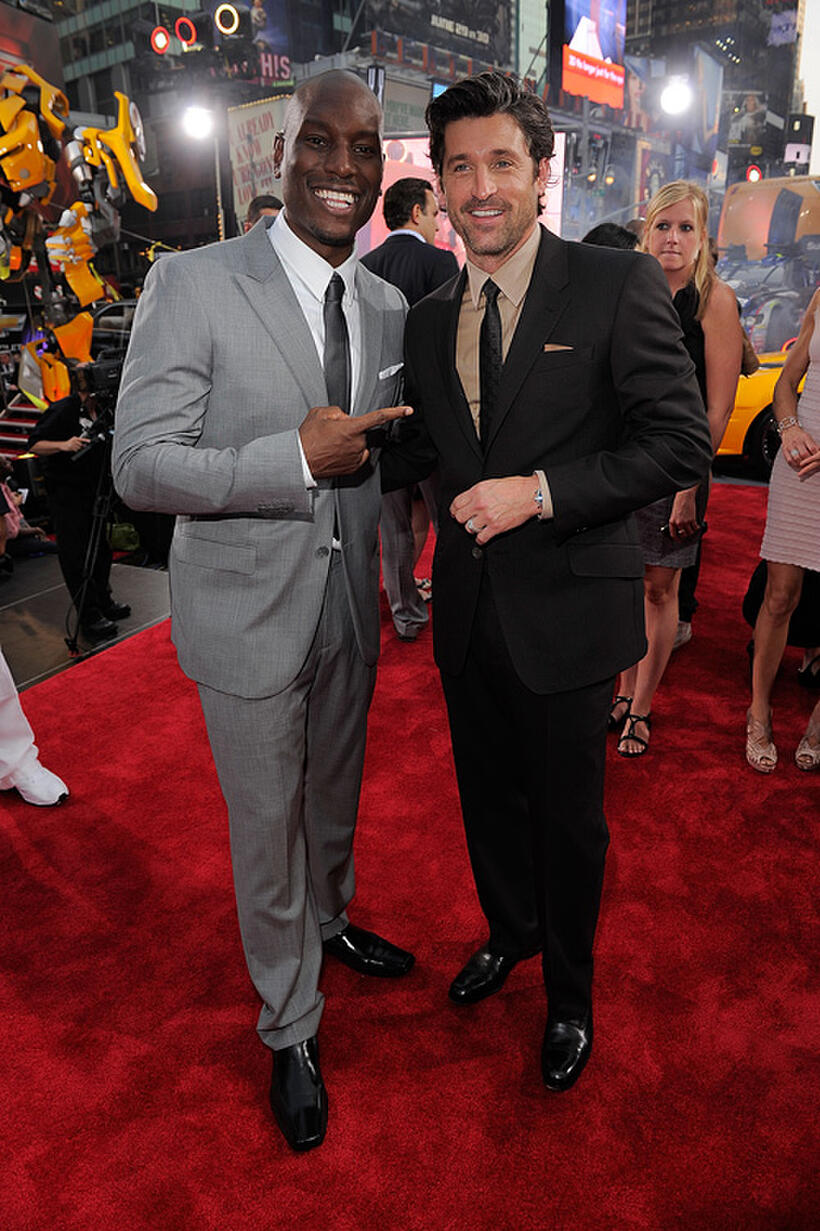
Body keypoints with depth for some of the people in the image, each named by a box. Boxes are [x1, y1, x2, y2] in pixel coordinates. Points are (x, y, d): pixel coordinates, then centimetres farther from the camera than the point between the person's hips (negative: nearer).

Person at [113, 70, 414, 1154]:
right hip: (250, 614, -5)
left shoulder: (390, 306, 4)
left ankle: (332, 921, 56)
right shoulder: (191, 286, -13)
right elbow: (141, 468, -17)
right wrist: (296, 458, -27)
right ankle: (292, 1031, 36)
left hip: (350, 608, 5)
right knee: (267, 826, 11)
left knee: (336, 797, 25)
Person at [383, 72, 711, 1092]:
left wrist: (540, 492, -23)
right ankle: (509, 930, 51)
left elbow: (681, 439, -13)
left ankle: (570, 995, 39)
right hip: (468, 607, 5)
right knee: (488, 797, 21)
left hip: (565, 607, -4)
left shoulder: (617, 285, -10)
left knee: (569, 818, 12)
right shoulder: (428, 317, 6)